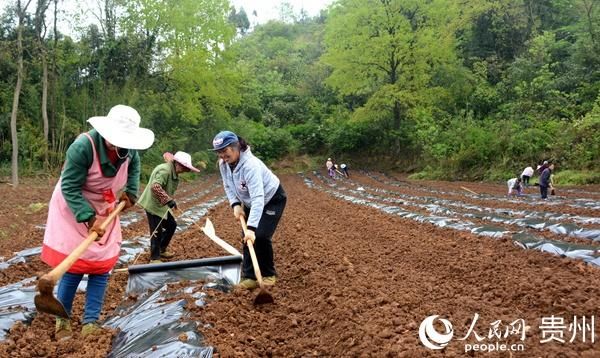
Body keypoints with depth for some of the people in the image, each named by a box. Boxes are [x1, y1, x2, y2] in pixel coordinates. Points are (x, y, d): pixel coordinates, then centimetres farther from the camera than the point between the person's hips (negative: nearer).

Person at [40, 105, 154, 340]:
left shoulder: (128, 149, -12)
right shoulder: (83, 146, -30)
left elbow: (134, 165, 13)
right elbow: (70, 188, -28)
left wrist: (131, 192, 1)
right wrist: (89, 219, -35)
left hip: (105, 211, 6)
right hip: (73, 211, -5)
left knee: (102, 267, 2)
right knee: (74, 267, -6)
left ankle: (90, 324, 10)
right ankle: (62, 321, 14)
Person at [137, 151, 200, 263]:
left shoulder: (174, 172, 6)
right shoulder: (164, 170, -26)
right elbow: (155, 186, -39)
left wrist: (169, 201, 15)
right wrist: (168, 200, -42)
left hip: (162, 205, 10)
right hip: (153, 205, -10)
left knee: (172, 225, 17)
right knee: (157, 232, -4)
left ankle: (161, 250, 32)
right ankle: (154, 258, 10)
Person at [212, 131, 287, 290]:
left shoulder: (250, 165, -39)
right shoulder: (223, 164, -15)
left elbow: (258, 198, -45)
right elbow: (228, 186, 2)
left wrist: (251, 227, -50)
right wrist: (235, 205, -15)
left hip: (272, 199, -7)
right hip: (250, 203, 7)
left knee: (261, 235, -15)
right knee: (247, 238, -1)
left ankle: (269, 274, 6)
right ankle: (249, 276, 6)